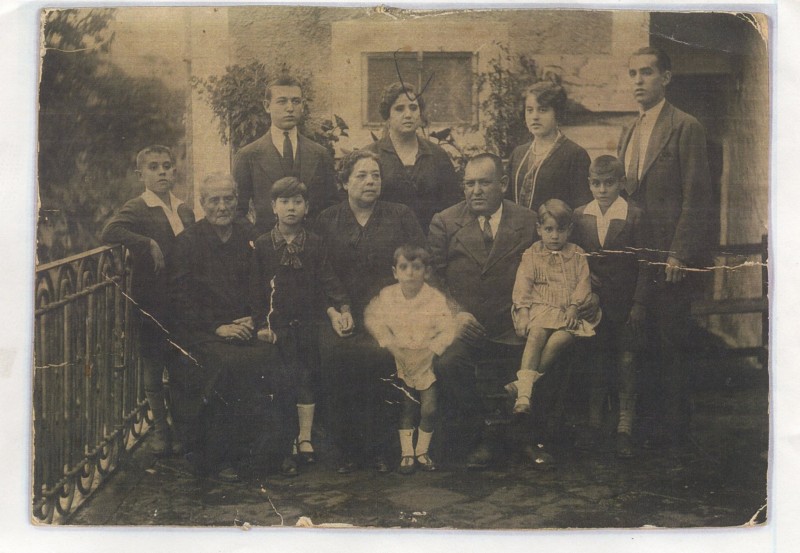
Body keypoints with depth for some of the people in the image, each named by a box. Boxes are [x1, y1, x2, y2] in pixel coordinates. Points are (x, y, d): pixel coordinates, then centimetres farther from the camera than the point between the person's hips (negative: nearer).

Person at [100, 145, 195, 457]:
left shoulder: (184, 211, 11)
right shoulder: (137, 209, -9)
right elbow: (109, 233, -28)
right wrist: (149, 243, -26)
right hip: (153, 301, -5)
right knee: (153, 366, 7)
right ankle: (160, 429, 22)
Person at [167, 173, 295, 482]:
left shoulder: (249, 237, 13)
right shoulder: (188, 243, 3)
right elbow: (181, 301, -1)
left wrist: (253, 320, -3)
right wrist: (218, 328, -12)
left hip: (246, 328, 3)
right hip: (202, 333, -3)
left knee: (274, 359, -26)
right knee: (232, 364, -31)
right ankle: (221, 456, -16)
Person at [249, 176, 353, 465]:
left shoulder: (314, 244, 6)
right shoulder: (262, 245, 1)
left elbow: (327, 282, 3)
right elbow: (256, 289, 1)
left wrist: (337, 311, -12)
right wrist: (261, 325, -6)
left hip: (308, 322, 2)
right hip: (278, 323, -2)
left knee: (308, 377, 2)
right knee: (289, 379, -5)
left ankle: (305, 438, 10)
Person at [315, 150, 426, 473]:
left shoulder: (400, 217, 13)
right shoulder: (327, 221, 15)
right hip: (343, 315, 1)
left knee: (380, 358, -30)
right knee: (334, 356, -27)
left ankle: (379, 449, -13)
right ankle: (348, 450, -9)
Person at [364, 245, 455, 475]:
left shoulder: (436, 299, -11)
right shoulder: (387, 296, -6)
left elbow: (447, 331, -12)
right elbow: (371, 318, -6)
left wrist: (428, 349, -21)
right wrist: (389, 343, -15)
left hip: (427, 362, -1)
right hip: (401, 361, 1)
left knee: (429, 408, -2)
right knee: (406, 408, 4)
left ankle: (422, 451, 18)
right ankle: (407, 453, 17)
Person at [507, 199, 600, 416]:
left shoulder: (577, 255, 16)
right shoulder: (531, 255, 13)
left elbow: (584, 283, 6)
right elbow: (523, 286, 4)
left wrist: (574, 306, -10)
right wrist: (523, 310, -11)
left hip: (567, 312, 1)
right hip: (540, 308, -1)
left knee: (561, 338, -31)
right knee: (536, 334, -32)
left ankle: (525, 381, -26)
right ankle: (524, 392, -42)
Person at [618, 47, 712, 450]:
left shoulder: (686, 128, -6)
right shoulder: (629, 135, 17)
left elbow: (697, 198, -11)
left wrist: (679, 254, -16)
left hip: (670, 256, -7)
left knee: (669, 344, -2)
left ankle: (671, 429, 8)